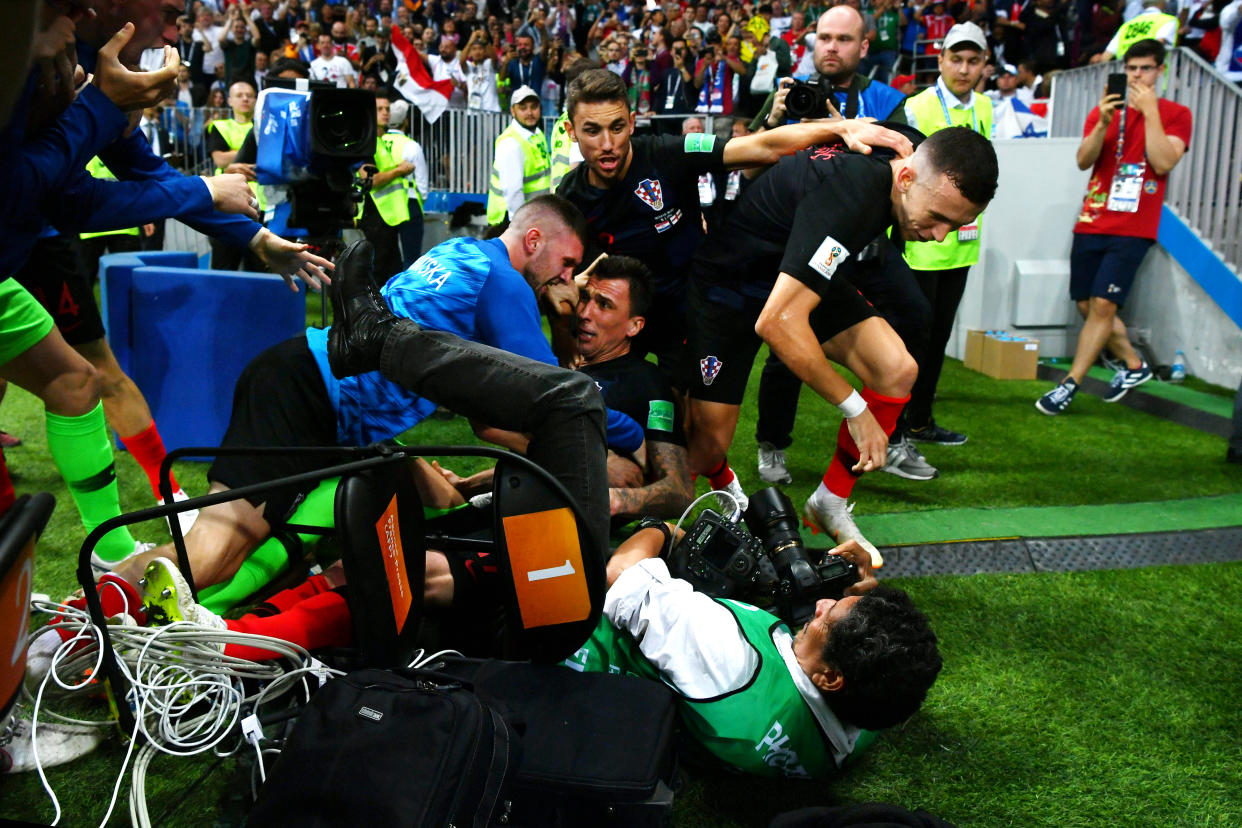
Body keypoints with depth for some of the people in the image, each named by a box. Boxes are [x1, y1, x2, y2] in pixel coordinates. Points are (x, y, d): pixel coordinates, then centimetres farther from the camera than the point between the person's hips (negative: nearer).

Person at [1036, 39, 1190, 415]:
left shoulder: (1175, 114, 4)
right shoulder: (1104, 111, 13)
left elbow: (1163, 163, -12)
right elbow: (1083, 161, 0)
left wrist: (1150, 111, -13)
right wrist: (1103, 123, -16)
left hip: (1133, 229, -4)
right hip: (1091, 224, 4)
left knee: (1103, 304, -12)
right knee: (1087, 305, 6)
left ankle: (1070, 385, -8)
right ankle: (1134, 366, 25)